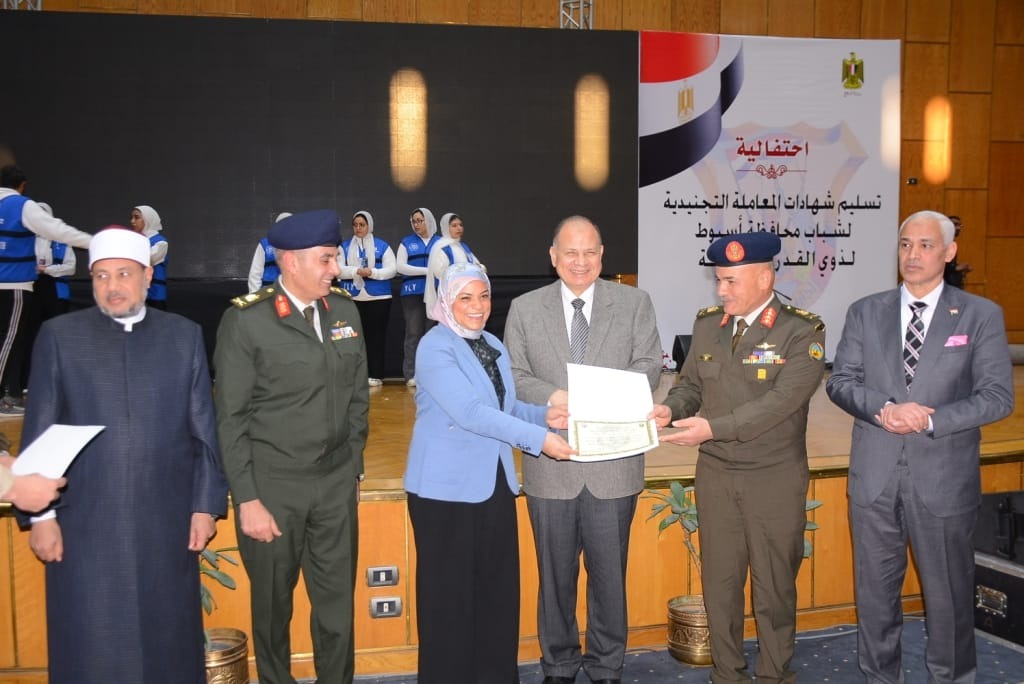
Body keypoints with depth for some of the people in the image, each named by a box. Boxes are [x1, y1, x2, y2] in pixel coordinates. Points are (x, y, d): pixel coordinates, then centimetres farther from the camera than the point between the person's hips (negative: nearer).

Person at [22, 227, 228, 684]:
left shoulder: (184, 335, 5)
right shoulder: (59, 336, 2)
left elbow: (204, 429, 4)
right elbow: (38, 434, 1)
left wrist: (206, 504, 0)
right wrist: (40, 514, -3)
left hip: (167, 520, 1)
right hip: (85, 523, -1)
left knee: (169, 641, 10)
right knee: (91, 647, 7)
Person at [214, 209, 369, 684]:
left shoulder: (344, 310, 3)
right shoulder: (246, 321, -11)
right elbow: (231, 419, -9)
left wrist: (354, 466, 11)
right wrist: (247, 500, -11)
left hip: (337, 482, 4)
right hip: (273, 485, -3)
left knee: (337, 600, 12)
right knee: (273, 603, 15)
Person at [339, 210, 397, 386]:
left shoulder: (382, 246, 4)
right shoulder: (345, 246, 9)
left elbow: (391, 270, -3)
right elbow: (338, 269, -2)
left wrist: (372, 272, -18)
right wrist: (357, 271, -18)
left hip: (378, 297, -2)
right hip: (353, 298, 2)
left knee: (376, 336, 0)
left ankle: (376, 375, 4)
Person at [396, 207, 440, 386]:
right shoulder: (407, 242, 12)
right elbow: (400, 267, 0)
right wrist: (427, 271, -9)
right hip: (413, 293, -1)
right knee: (414, 333, -4)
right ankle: (412, 374, -2)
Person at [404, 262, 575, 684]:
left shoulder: (493, 347, 12)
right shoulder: (436, 347, -12)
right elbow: (470, 412, -22)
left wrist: (545, 415, -5)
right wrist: (538, 438, -24)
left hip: (495, 484, 7)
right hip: (447, 489, -7)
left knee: (499, 587, 11)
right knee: (450, 592, 3)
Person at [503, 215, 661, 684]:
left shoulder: (634, 303, 5)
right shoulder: (524, 309, 5)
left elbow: (649, 366, -2)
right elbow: (514, 376, 1)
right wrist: (554, 396, -19)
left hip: (614, 463, 0)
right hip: (551, 464, 0)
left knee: (609, 571, 10)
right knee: (555, 573, 12)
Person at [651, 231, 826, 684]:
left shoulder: (802, 331, -12)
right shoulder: (707, 324, 5)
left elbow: (782, 401, -22)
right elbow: (691, 383, 10)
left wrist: (714, 427, -29)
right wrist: (671, 408, -13)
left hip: (775, 479, -4)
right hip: (715, 475, 4)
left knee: (774, 586, 10)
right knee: (719, 582, 12)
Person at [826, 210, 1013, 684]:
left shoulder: (981, 315, -1)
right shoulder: (865, 312, 5)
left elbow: (998, 396, -6)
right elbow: (840, 381, 2)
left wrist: (930, 419, -19)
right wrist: (884, 409, -17)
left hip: (943, 479, -2)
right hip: (874, 477, 2)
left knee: (949, 592, 10)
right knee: (875, 590, 14)